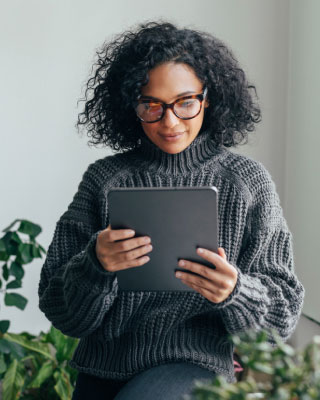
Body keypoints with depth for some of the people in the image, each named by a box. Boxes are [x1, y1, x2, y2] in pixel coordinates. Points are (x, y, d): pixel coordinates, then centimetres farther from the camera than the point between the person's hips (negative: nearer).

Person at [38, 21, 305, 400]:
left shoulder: (248, 182, -2)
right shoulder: (104, 179, 0)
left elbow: (284, 311, 0)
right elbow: (61, 310, -1)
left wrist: (236, 292, -22)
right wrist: (96, 265, -23)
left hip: (196, 364, -1)